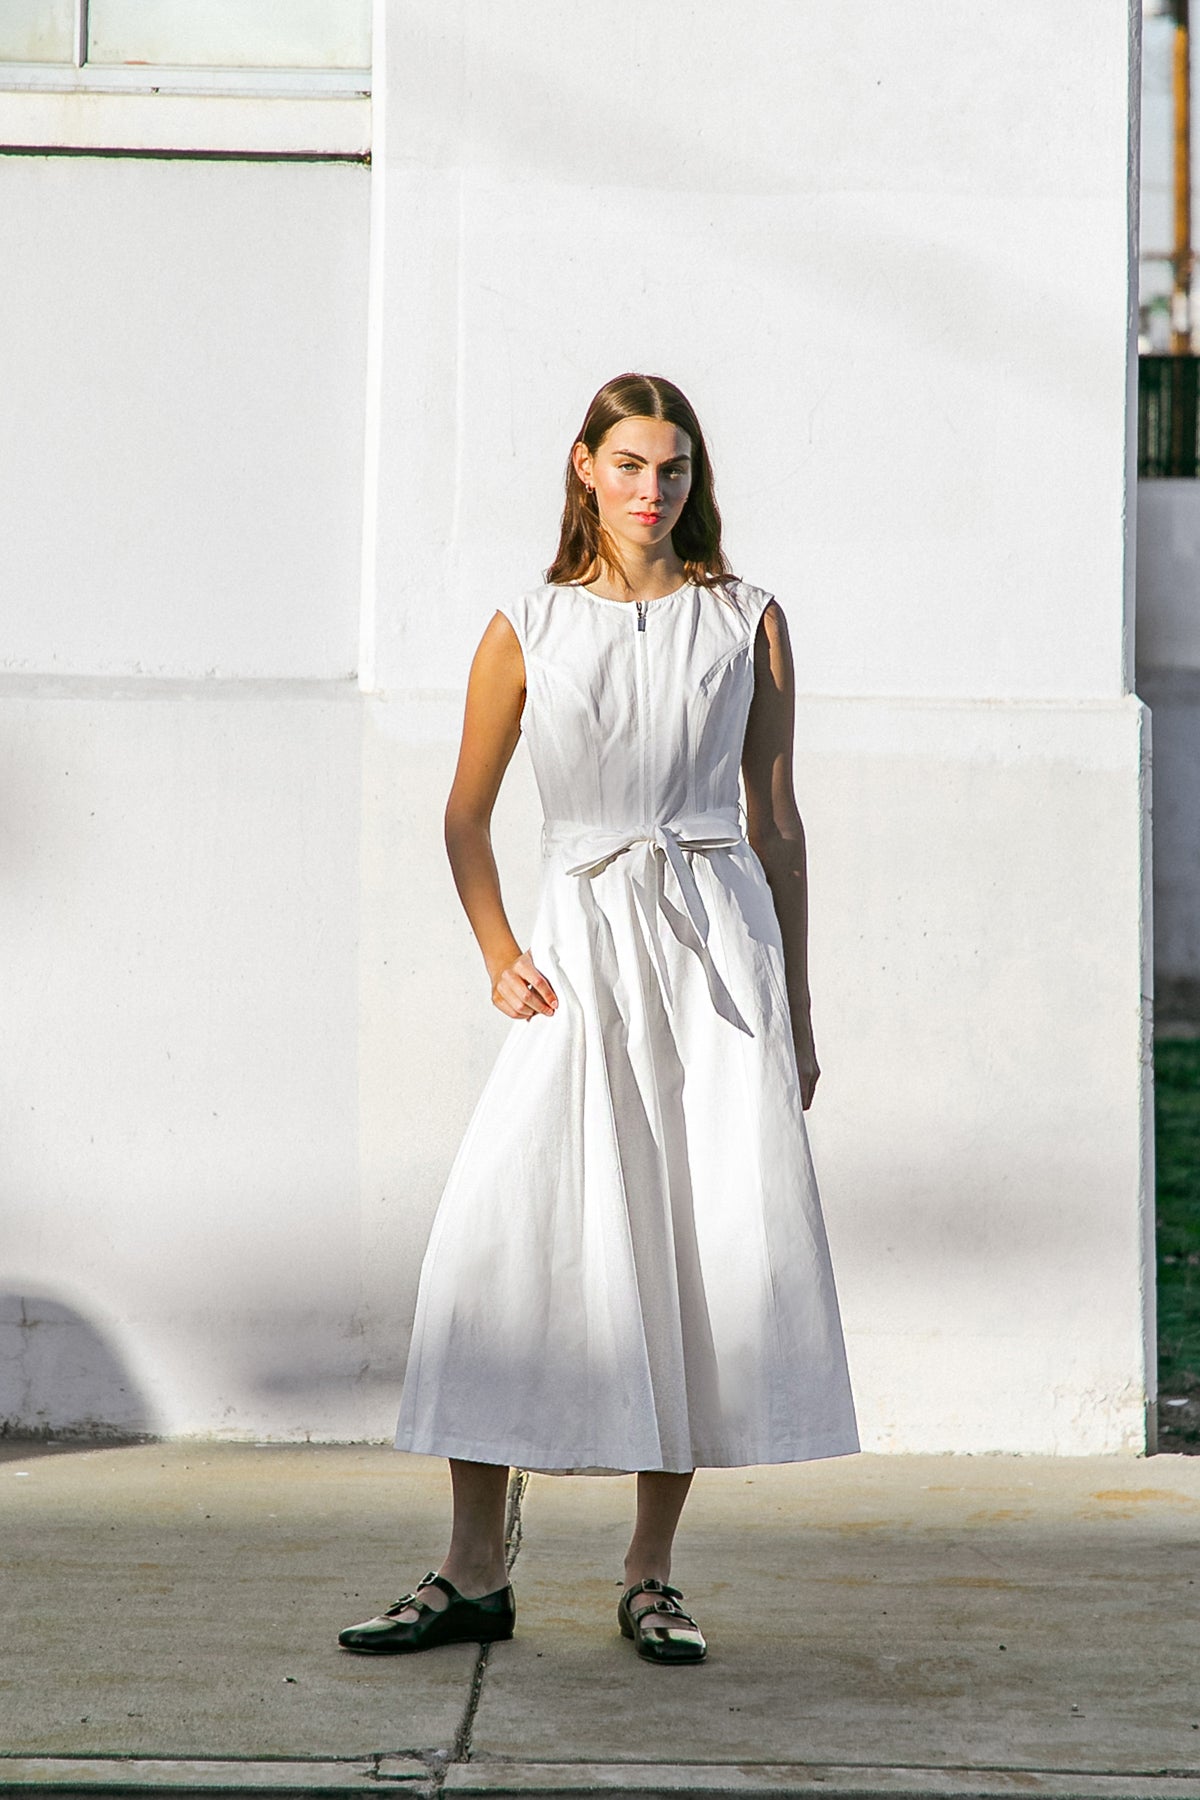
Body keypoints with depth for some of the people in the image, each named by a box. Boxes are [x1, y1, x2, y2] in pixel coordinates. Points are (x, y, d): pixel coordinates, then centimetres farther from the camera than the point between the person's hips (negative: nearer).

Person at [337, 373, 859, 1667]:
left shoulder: (748, 624, 9)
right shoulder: (527, 630, 8)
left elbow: (777, 822, 11)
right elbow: (466, 816, 14)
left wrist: (797, 1014, 9)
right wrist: (498, 955, -2)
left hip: (718, 943, 0)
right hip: (578, 951, 0)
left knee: (712, 1245, -6)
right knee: (502, 1234, -11)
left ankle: (651, 1574, 6)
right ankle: (473, 1575, -3)